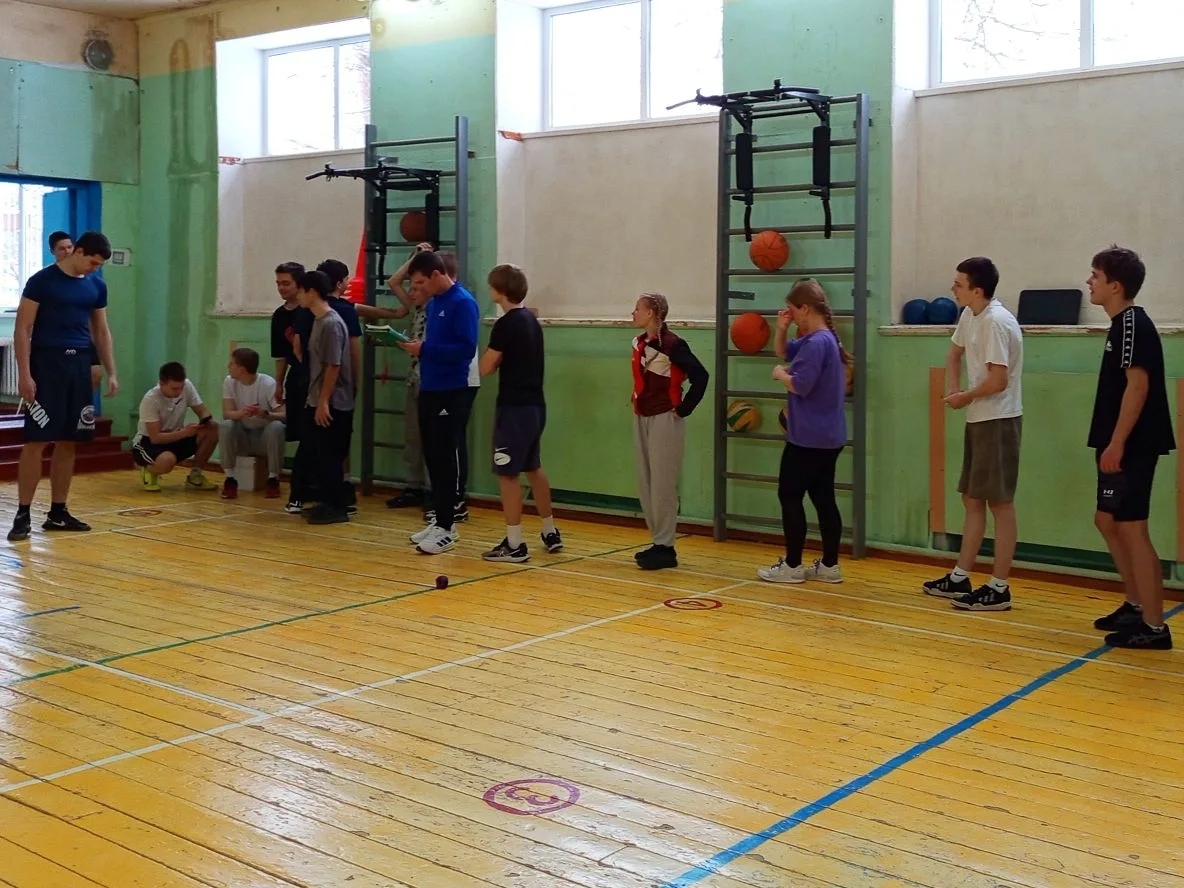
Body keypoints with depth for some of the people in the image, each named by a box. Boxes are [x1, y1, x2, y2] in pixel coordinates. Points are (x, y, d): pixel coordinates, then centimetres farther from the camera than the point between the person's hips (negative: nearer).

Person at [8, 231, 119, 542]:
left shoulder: (97, 286, 11)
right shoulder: (42, 281, -6)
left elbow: (102, 332, 18)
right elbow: (22, 329, -7)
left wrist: (111, 373, 11)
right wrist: (24, 374, -14)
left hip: (80, 366, 6)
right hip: (46, 365, -5)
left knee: (68, 441, 8)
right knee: (36, 441, -7)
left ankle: (57, 512, 16)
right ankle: (23, 514, -1)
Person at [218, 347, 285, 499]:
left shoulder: (268, 384, -17)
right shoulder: (229, 382, -6)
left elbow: (284, 415, -21)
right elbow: (227, 414, -14)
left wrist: (266, 414, -42)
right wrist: (242, 412, -37)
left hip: (265, 437, -2)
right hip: (241, 437, 3)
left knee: (276, 427, -33)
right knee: (226, 426, -28)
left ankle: (273, 479, -19)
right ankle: (230, 479, -19)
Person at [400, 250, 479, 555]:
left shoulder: (462, 302, -12)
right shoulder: (433, 303, 13)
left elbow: (467, 348, -20)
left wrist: (425, 349, -19)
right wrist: (418, 347, 2)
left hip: (450, 392, -8)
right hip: (428, 390, 8)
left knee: (444, 459, -4)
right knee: (433, 457, 11)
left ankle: (446, 527, 2)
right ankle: (440, 519, 20)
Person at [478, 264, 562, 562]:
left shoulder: (505, 324, -15)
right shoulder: (532, 320, 11)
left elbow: (486, 368, -13)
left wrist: (494, 356, 6)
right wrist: (500, 359, 6)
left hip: (514, 407, -9)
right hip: (535, 404, 9)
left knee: (507, 473, -4)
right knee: (533, 468, 20)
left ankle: (514, 545, -3)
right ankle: (550, 533, 29)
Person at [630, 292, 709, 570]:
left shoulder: (672, 344, -16)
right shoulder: (639, 342, 9)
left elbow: (700, 376, -20)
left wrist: (683, 409, -15)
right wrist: (636, 401, 13)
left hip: (664, 420, -9)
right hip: (641, 419, 9)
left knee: (662, 485, -5)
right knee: (645, 485, 11)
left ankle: (665, 548, 2)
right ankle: (658, 543, 19)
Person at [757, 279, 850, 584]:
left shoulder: (817, 343, -20)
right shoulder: (821, 339, 13)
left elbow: (800, 385, -25)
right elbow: (782, 352, 26)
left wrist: (780, 374, -6)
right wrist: (781, 328, 8)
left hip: (809, 437, -10)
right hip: (826, 436, 10)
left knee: (789, 496, -1)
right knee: (823, 498, 11)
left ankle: (792, 566, 5)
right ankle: (829, 565, 15)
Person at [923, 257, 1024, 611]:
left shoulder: (996, 322, -20)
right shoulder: (969, 316, 8)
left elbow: (998, 381, -24)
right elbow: (954, 353, 26)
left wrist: (965, 397, -7)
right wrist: (952, 390, 9)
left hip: (999, 422, -9)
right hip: (977, 420, 10)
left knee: (1000, 503, -4)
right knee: (972, 499, 13)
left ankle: (998, 589, 2)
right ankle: (959, 579, 21)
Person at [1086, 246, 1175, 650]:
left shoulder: (1133, 323, -14)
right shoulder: (1122, 323, 15)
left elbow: (1138, 384, -22)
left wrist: (1116, 444, -22)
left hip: (1131, 447, -10)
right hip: (1121, 446, 10)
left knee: (1131, 528, -7)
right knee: (1108, 521, 17)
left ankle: (1154, 627, -1)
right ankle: (1136, 606, 28)